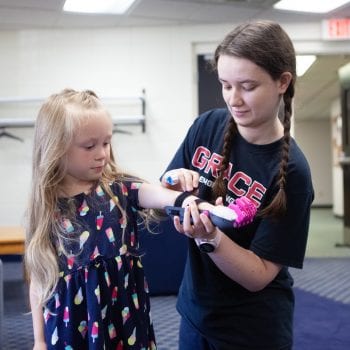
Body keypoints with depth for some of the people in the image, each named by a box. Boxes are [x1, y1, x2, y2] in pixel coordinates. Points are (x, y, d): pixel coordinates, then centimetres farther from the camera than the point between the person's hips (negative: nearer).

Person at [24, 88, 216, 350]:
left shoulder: (121, 189, -5)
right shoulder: (47, 207, -4)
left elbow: (158, 194, -27)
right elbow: (39, 278, 2)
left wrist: (188, 201, -49)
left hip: (124, 316, 0)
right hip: (69, 323, 0)